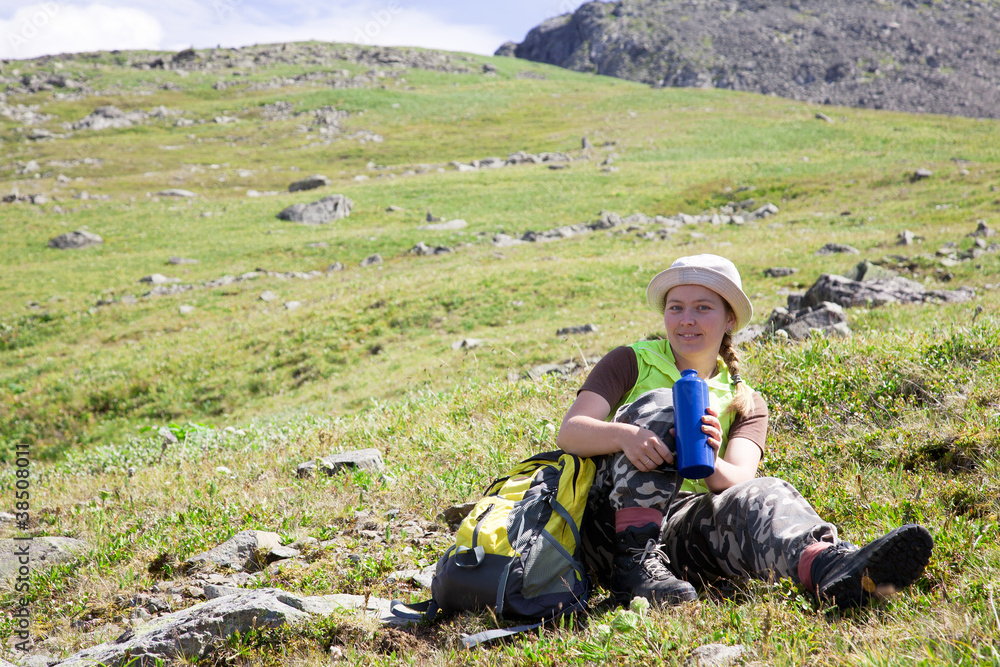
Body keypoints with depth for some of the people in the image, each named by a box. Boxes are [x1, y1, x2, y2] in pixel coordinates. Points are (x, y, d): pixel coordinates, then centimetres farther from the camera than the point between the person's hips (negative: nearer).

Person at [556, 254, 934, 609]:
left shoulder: (745, 404, 18)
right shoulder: (632, 363, 13)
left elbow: (739, 480, -3)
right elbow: (569, 432, -5)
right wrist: (624, 435, -27)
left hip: (685, 527, 2)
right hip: (612, 526, -1)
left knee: (761, 495, -27)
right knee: (659, 404, -20)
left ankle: (832, 566, -60)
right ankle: (637, 559, -33)